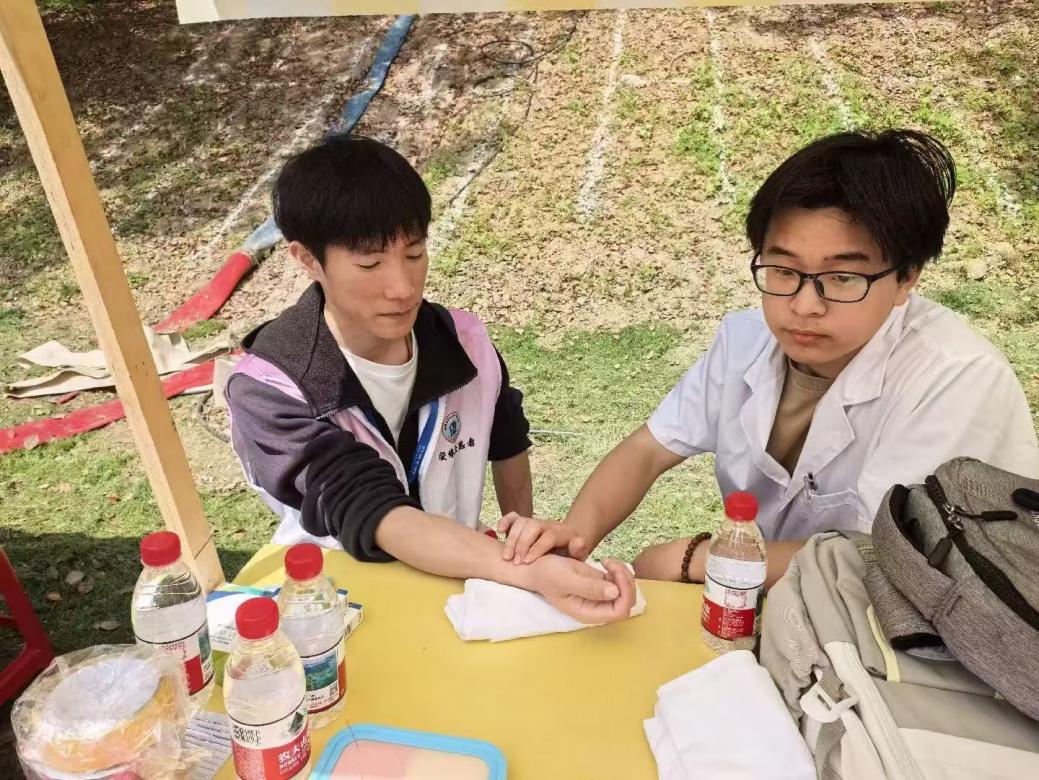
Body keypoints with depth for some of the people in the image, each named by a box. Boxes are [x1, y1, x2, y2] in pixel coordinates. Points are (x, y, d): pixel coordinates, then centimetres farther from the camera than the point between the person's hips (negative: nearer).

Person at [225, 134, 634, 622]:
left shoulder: (464, 343, -10)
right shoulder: (267, 390, -21)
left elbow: (507, 445, 10)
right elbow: (374, 518, -32)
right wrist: (534, 576, -44)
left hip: (457, 576, 3)